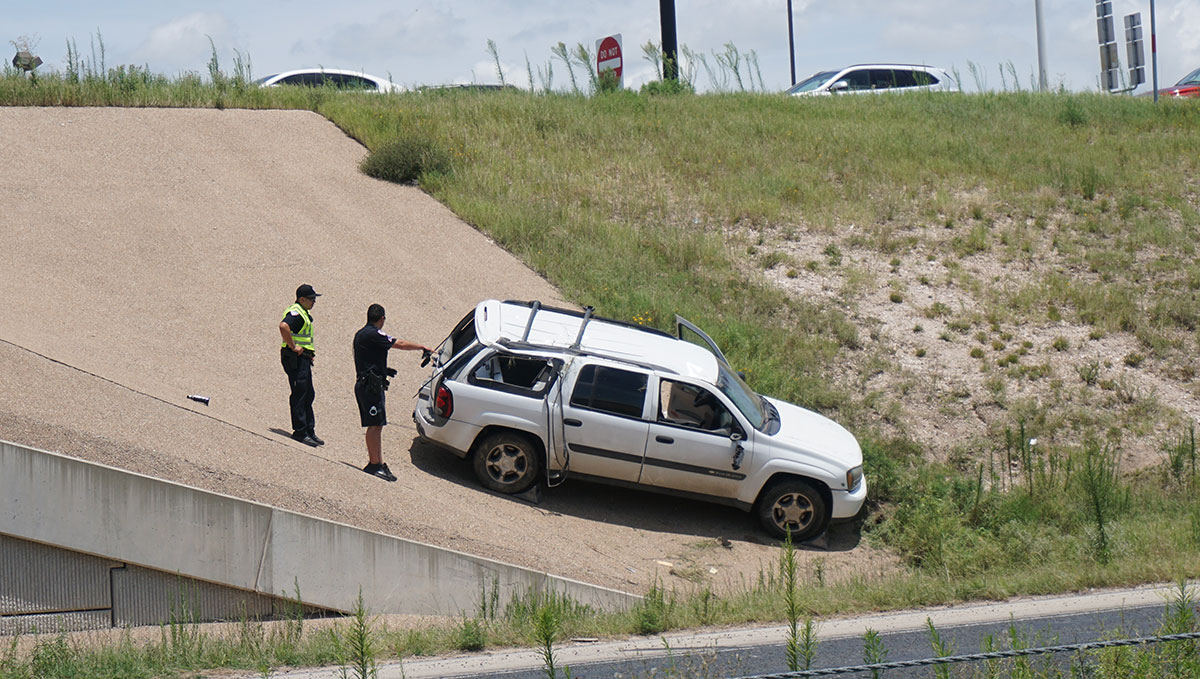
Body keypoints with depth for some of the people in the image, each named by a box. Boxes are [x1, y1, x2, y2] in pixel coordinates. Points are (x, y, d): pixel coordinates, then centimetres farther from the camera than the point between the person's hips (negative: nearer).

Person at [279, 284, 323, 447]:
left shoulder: (305, 314, 18)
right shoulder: (295, 313, -15)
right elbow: (283, 326, -35)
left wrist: (309, 351, 21)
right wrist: (293, 347, -28)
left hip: (303, 359, 11)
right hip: (295, 359, -11)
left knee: (308, 395, 13)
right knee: (299, 395, -8)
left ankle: (309, 431, 18)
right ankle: (300, 432, -5)